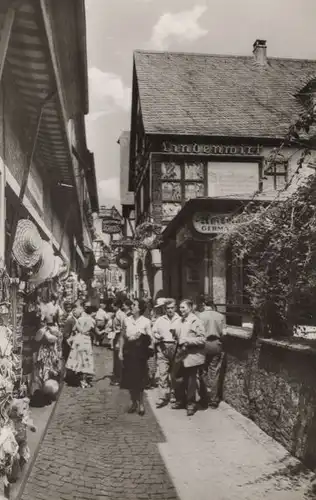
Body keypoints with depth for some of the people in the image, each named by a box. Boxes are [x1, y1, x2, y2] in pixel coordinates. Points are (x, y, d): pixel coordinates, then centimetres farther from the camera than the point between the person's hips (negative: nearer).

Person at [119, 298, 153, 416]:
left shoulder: (146, 321, -3)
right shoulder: (127, 320, 4)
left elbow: (150, 338, -5)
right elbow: (122, 337, 9)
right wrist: (120, 350, 2)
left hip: (140, 350, -3)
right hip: (128, 350, 3)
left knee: (140, 378, 0)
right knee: (129, 378, 6)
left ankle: (141, 403, 15)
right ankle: (134, 402, 23)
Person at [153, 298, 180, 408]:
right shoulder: (159, 320, 14)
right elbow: (153, 332, 16)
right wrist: (157, 337, -4)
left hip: (176, 348, -1)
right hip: (163, 348, 1)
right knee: (162, 372, -6)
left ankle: (174, 395, 21)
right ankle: (162, 397, -4)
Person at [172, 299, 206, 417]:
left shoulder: (196, 321, -11)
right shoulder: (179, 321, 12)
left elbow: (202, 339, -17)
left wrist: (187, 341, -21)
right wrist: (176, 338, 6)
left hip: (192, 355, -7)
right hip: (181, 354, 7)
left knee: (190, 381, 4)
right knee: (176, 377, 10)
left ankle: (191, 404, 21)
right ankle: (180, 400, 30)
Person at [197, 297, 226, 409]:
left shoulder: (200, 316, -4)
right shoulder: (221, 316, 1)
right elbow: (223, 333, -1)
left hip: (204, 344, -1)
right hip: (216, 345, 1)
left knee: (203, 373, 10)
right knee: (214, 373, 7)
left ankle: (204, 400, 15)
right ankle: (214, 401, 11)